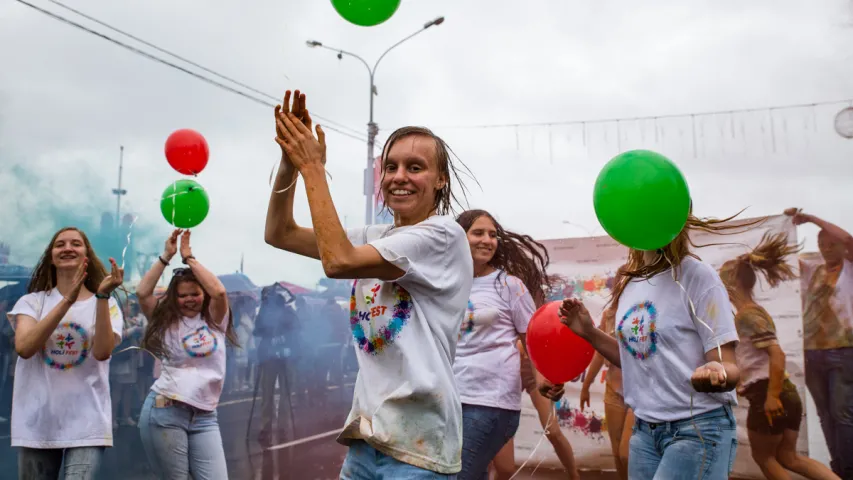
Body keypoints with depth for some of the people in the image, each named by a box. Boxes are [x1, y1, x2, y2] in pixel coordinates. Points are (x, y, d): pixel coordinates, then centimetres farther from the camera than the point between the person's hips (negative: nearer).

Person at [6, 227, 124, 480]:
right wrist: (68, 300, -22)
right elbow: (23, 347, -14)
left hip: (87, 423, -1)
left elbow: (102, 352, -14)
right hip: (37, 423, 2)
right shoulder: (33, 301, 5)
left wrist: (102, 296, -21)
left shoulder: (106, 305, 4)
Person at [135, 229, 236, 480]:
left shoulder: (214, 321, 9)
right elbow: (142, 293, -4)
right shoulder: (167, 321, 9)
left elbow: (219, 291, -8)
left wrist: (188, 257, -2)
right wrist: (166, 256, -4)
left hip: (204, 417, 1)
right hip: (164, 411, -1)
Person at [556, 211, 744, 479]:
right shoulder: (629, 285, 7)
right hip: (644, 430, 6)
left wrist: (715, 374, -37)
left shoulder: (698, 276, -12)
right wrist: (588, 332, 6)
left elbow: (729, 368, -15)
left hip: (699, 429, -6)